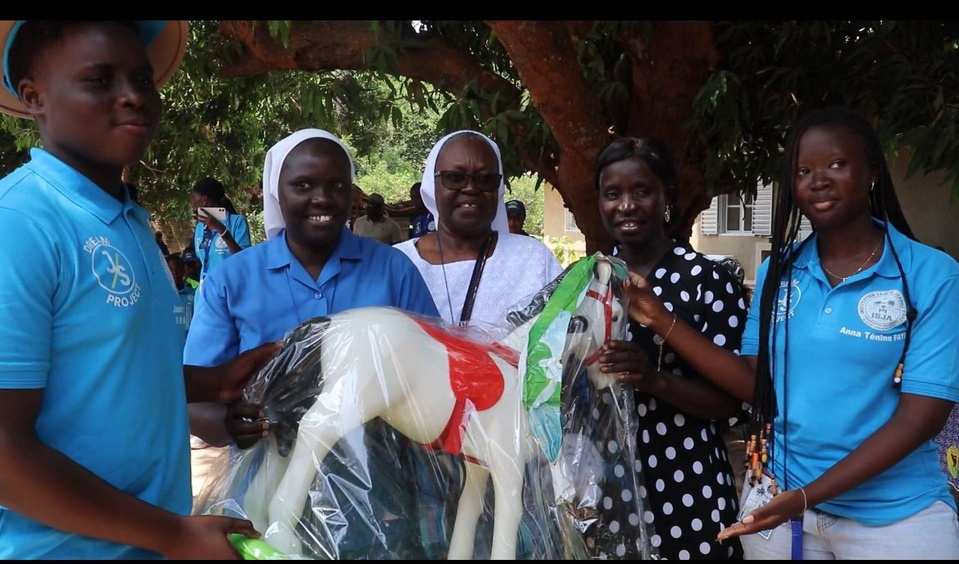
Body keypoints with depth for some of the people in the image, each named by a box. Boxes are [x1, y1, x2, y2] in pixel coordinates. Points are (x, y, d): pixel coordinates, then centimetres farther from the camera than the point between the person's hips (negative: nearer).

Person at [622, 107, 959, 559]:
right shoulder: (777, 272, 1)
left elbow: (920, 416, -14)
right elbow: (756, 382, 0)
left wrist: (807, 496, -21)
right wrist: (661, 320, -10)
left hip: (893, 516, -3)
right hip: (775, 497, 4)